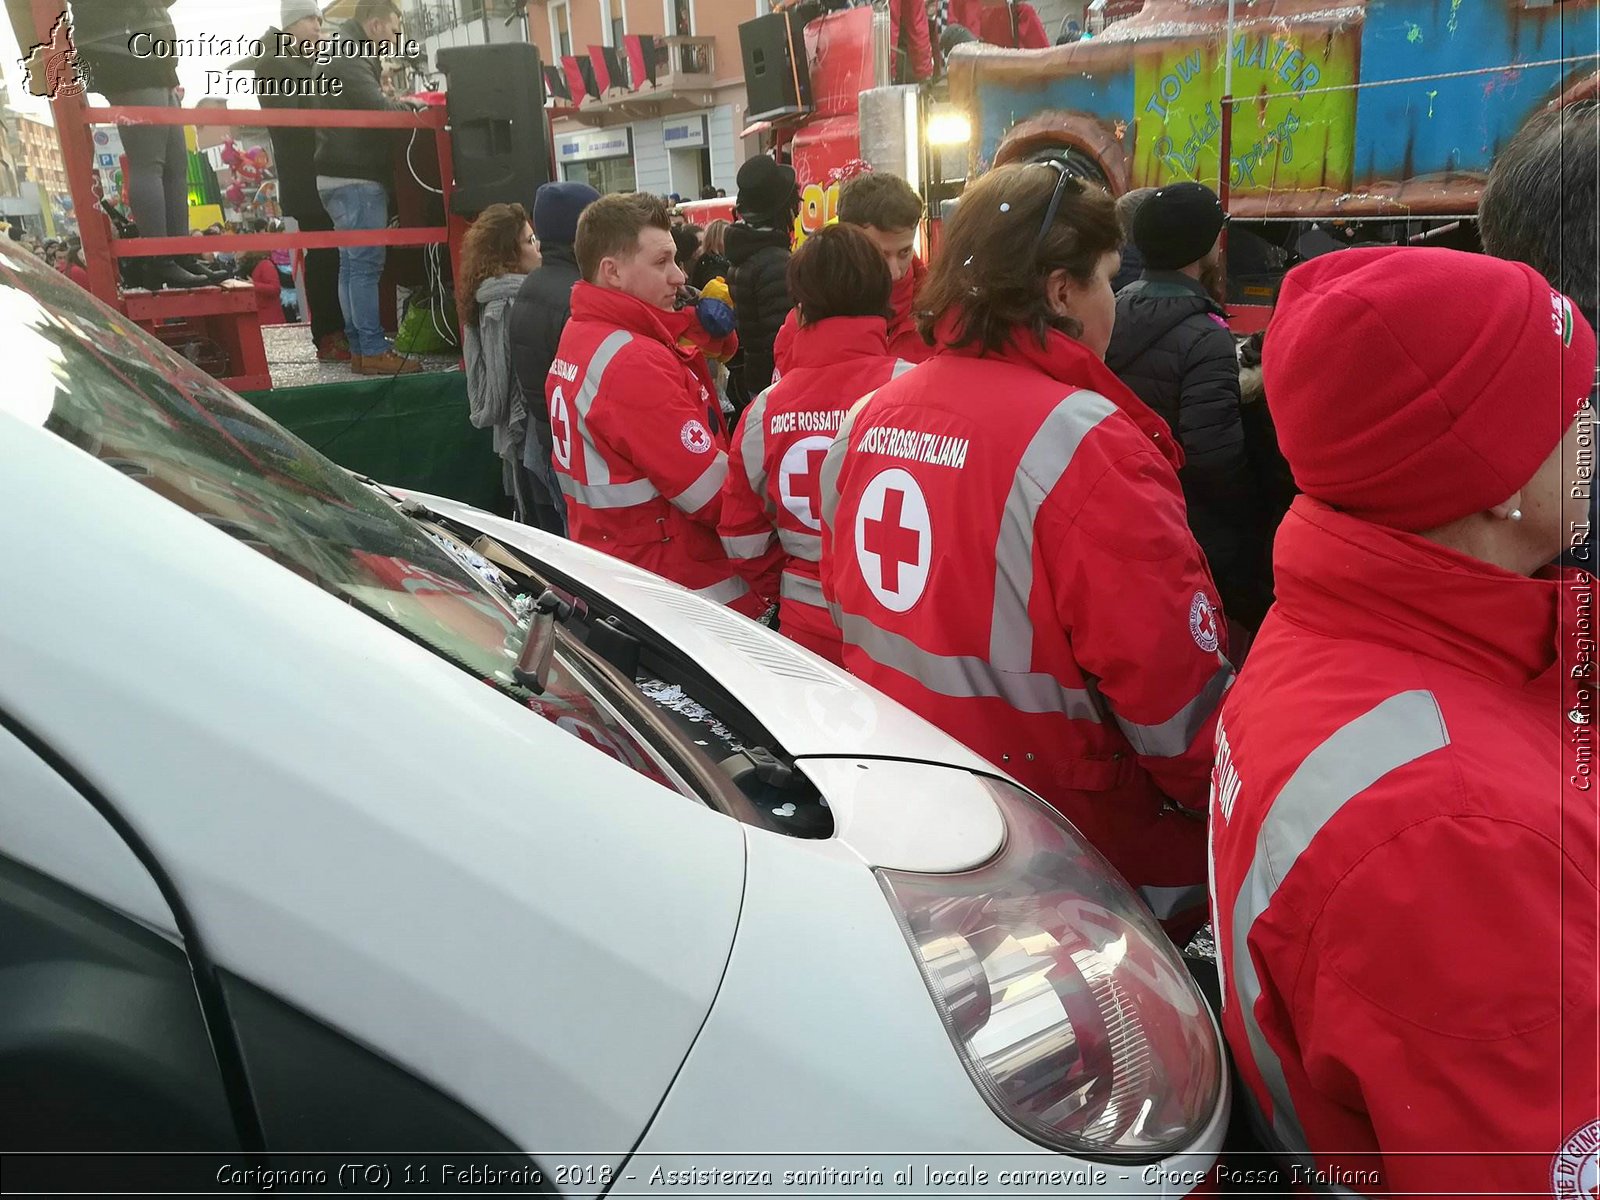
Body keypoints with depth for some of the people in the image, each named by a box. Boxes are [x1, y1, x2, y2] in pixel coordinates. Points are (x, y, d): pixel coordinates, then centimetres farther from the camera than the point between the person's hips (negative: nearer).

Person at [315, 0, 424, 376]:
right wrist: (405, 105, -5)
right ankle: (373, 351, -11)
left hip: (346, 175, 11)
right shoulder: (348, 58, -12)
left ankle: (359, 346, 13)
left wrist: (395, 104, 4)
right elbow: (376, 109, -21)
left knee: (353, 264, 9)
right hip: (356, 178, -11)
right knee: (366, 264, -11)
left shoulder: (345, 54, 22)